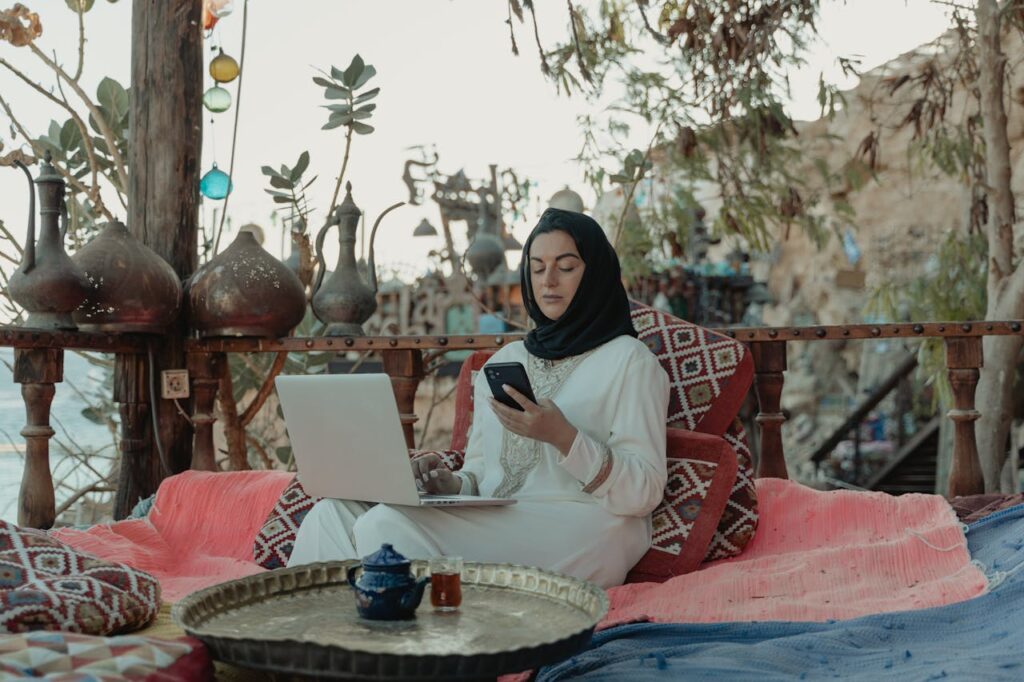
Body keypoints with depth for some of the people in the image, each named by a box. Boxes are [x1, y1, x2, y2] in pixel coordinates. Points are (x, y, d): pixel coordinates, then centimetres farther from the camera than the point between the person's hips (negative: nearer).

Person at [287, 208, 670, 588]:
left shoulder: (629, 361, 2)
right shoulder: (505, 360, 21)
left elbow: (646, 493, -6)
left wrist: (563, 437, -20)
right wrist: (455, 484, -1)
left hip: (578, 533, -6)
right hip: (493, 524, 6)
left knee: (390, 525, -27)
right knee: (333, 512, -16)